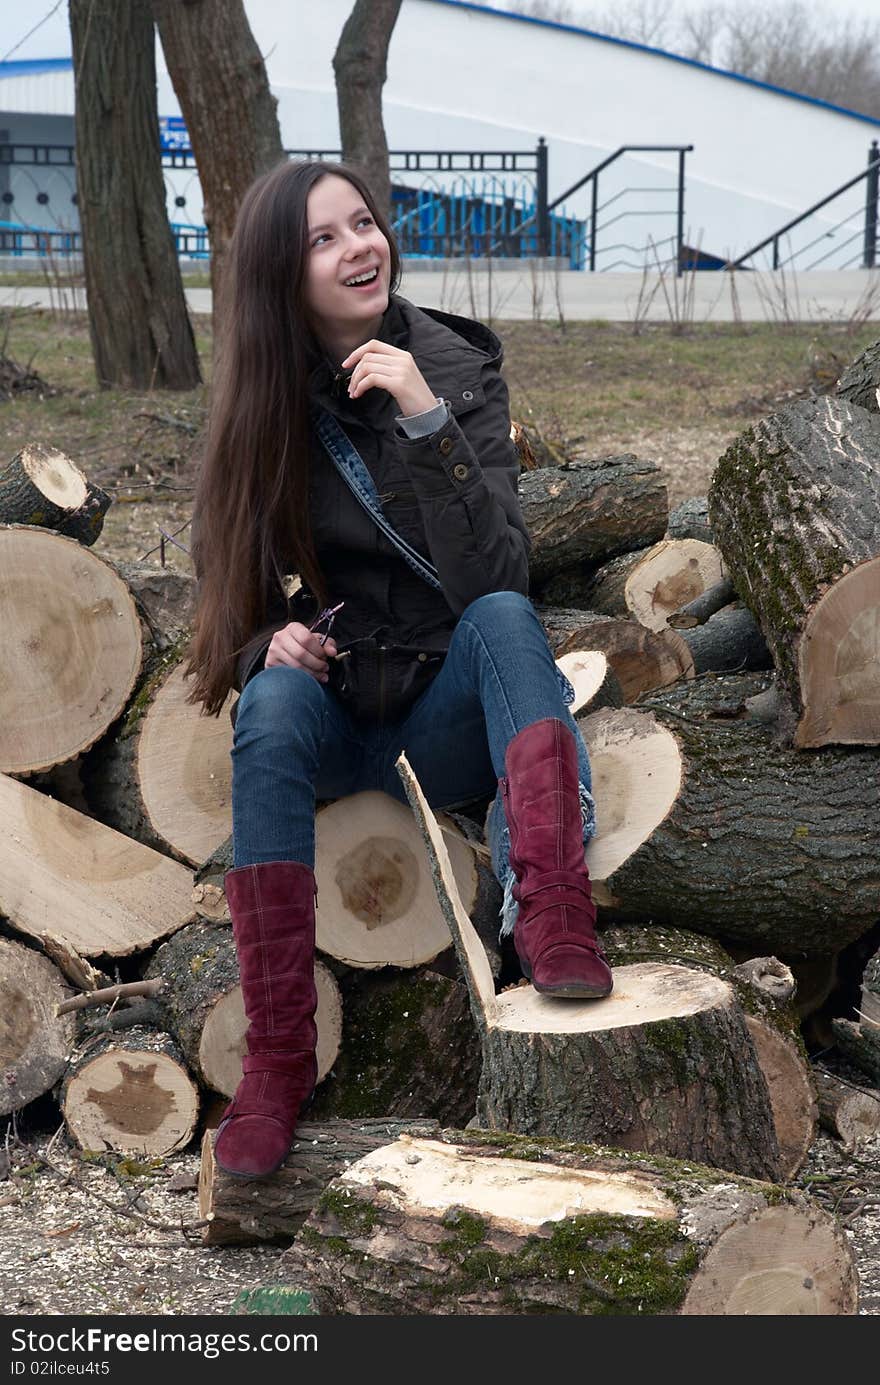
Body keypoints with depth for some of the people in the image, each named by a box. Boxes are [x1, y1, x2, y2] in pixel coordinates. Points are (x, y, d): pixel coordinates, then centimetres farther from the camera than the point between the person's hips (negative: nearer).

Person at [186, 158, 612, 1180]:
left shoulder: (458, 369, -5)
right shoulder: (261, 405, -1)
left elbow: (492, 578, -16)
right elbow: (227, 597, 7)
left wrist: (428, 422, -27)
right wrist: (268, 644, -15)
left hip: (446, 715, 0)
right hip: (326, 720, 1)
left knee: (504, 617, -30)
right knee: (275, 697, -32)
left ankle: (553, 923, -47)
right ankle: (276, 1061, -34)